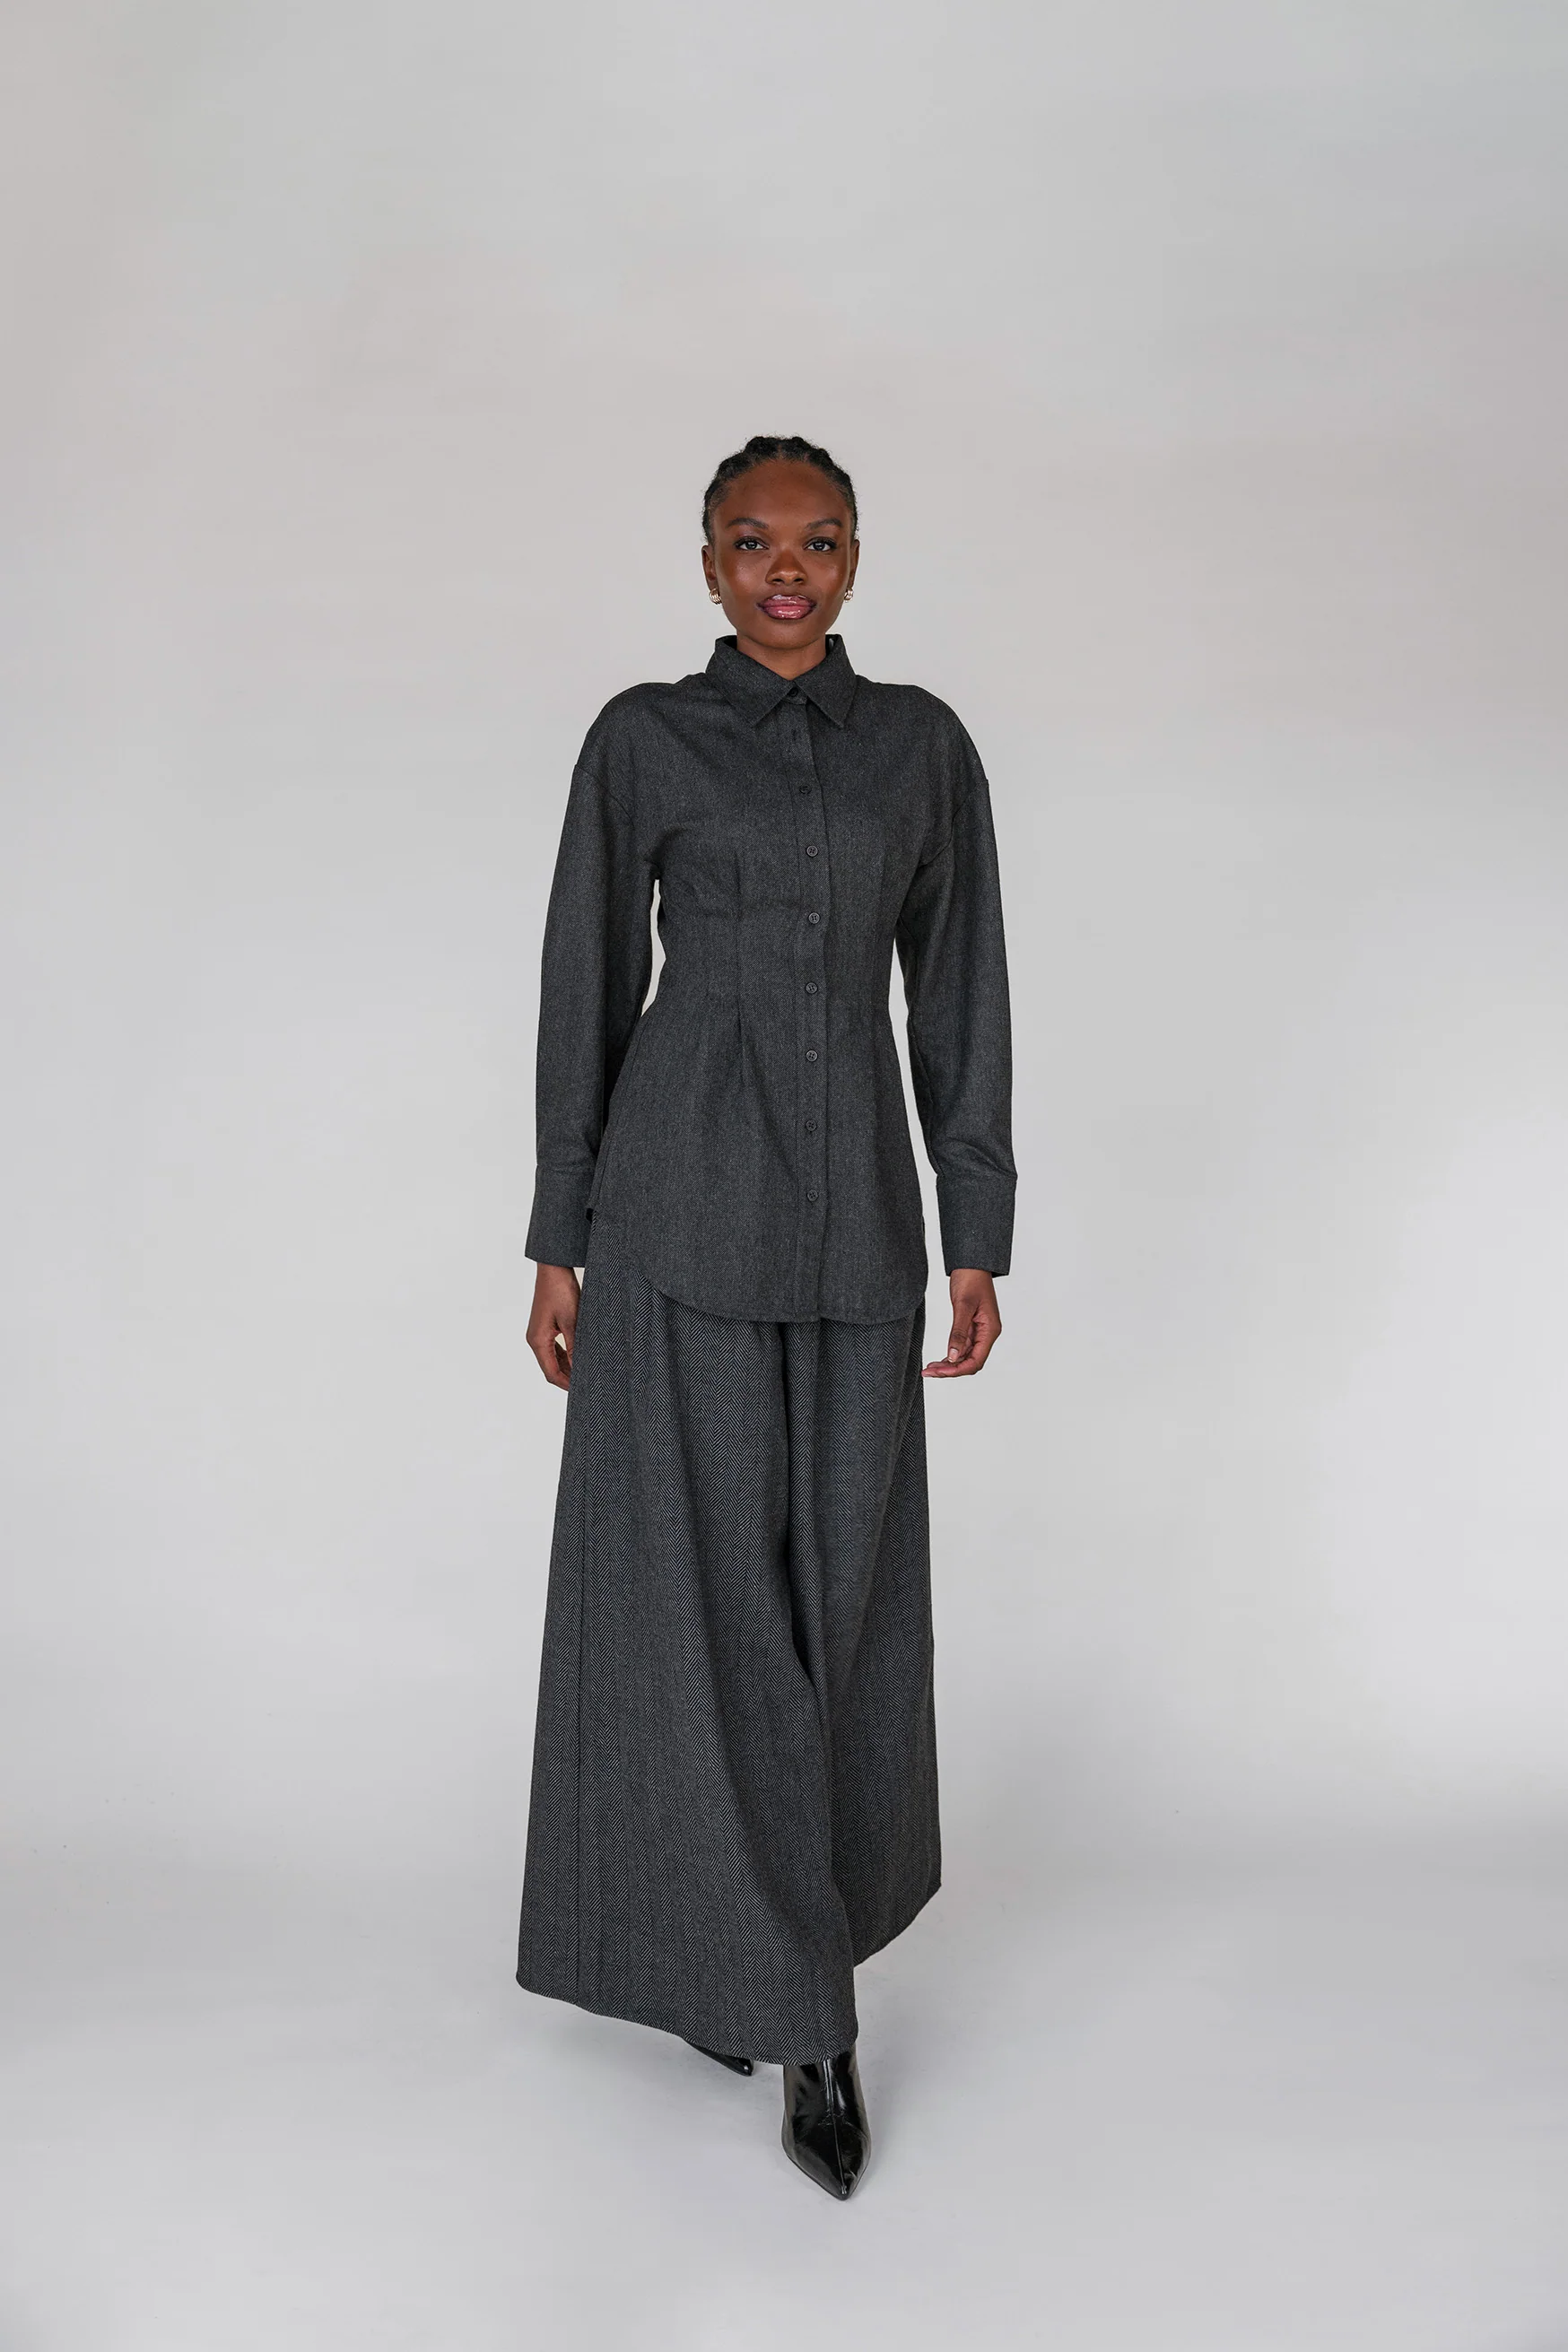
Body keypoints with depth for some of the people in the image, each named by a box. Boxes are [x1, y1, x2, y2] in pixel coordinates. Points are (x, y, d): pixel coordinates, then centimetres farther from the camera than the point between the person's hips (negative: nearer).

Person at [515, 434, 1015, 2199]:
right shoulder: (641, 740, 2)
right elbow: (587, 991, 3)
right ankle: (793, 2001, 11)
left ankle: (784, 1907, 37)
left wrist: (979, 1238, 3)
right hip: (682, 1204, -2)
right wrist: (560, 1242, 0)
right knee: (698, 1580, -2)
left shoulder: (922, 744, 9)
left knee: (839, 1578, 10)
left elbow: (959, 996, 7)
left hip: (855, 1211, 3)